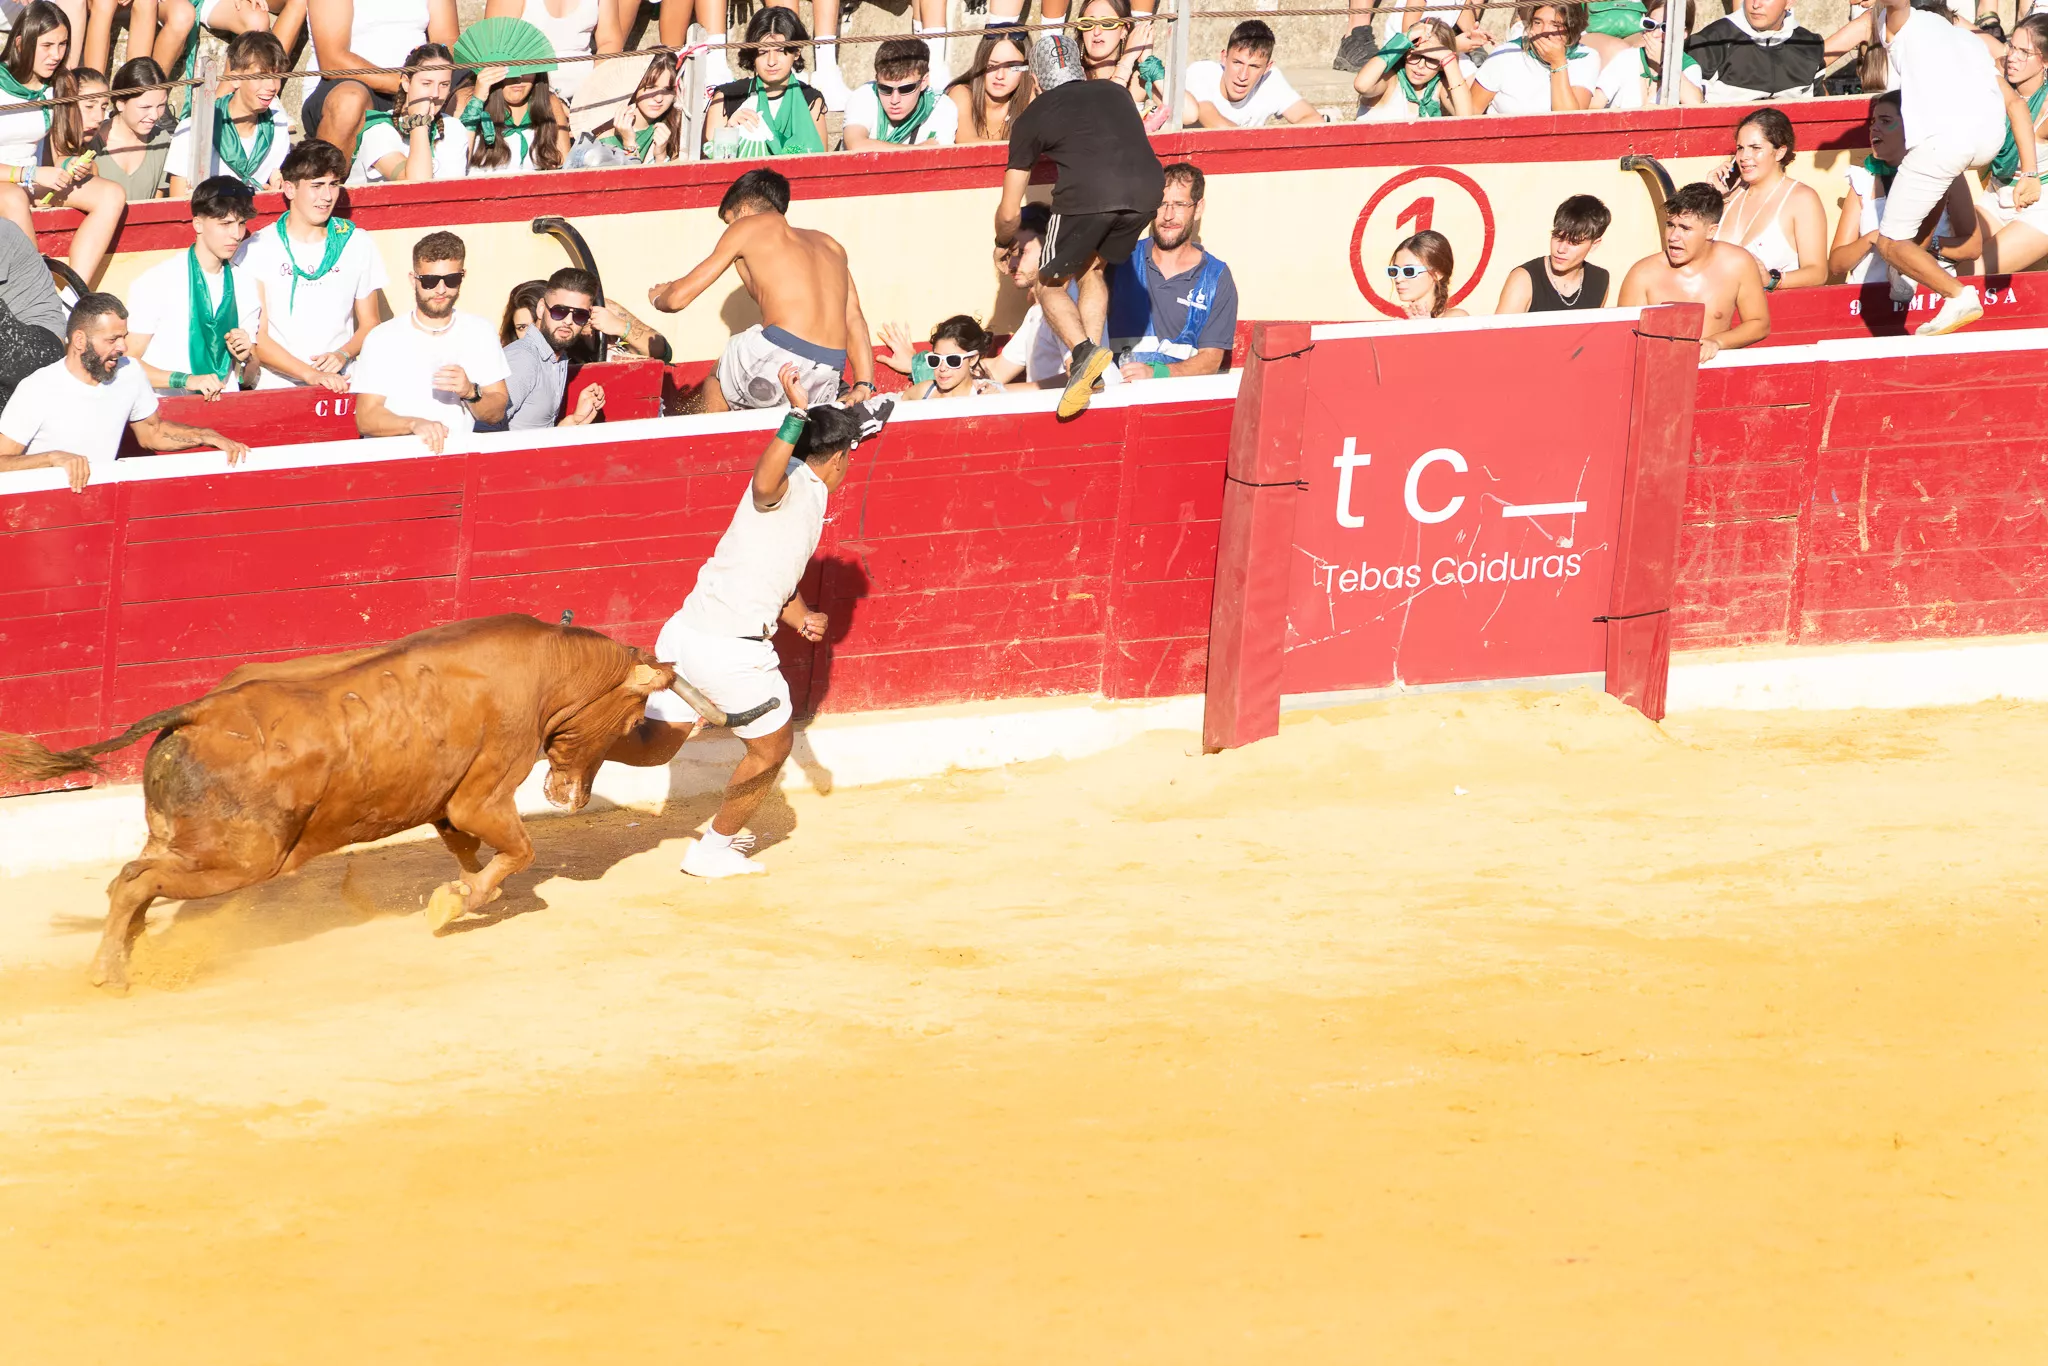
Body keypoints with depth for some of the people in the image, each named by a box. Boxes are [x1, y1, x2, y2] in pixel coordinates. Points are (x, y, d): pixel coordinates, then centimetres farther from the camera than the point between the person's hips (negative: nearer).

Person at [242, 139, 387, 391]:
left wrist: (343, 354, -4)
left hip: (341, 385, 2)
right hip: (276, 387, -2)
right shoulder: (258, 249, 2)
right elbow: (256, 339, -2)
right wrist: (311, 374, -15)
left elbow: (370, 323, 17)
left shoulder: (358, 245, 12)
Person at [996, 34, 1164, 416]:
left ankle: (1083, 351, -13)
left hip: (1086, 195, -4)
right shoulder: (1115, 95, 33)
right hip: (1147, 188, 4)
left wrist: (1003, 241, 50)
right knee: (1092, 268, 27)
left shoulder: (1033, 117, 24)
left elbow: (1009, 214, 28)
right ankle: (1089, 370, 17)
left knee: (1051, 285, 14)